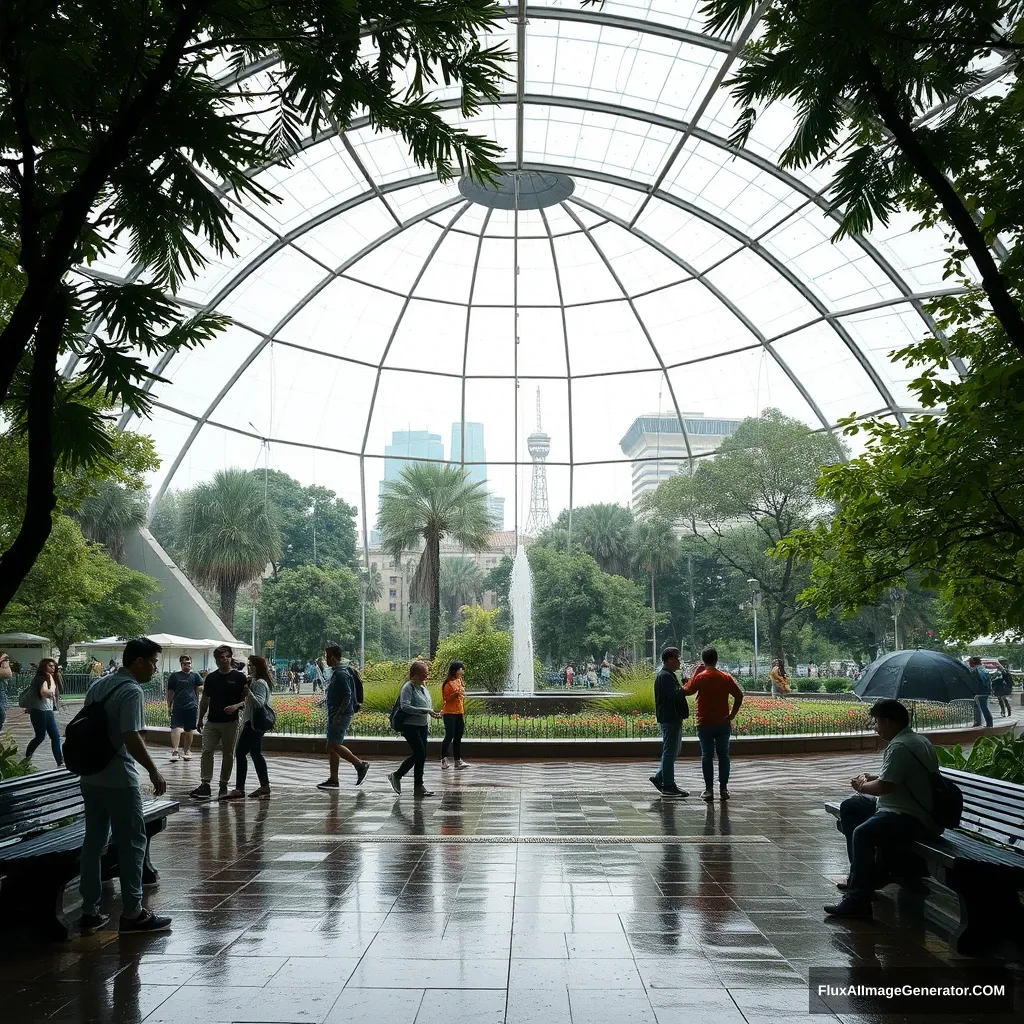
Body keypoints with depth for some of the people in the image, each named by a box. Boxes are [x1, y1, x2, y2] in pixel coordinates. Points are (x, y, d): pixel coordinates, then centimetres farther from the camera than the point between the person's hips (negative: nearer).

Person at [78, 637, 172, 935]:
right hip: (118, 780, -9)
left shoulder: (98, 686, 11)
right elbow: (131, 739, -24)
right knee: (132, 842, 0)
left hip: (90, 778, 9)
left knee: (94, 841, 12)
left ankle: (89, 912, 17)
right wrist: (154, 771, -15)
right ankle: (132, 914, 5)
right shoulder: (131, 690, -17)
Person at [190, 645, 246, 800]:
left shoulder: (239, 677, -3)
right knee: (207, 751, -8)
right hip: (212, 722, 3)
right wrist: (200, 719, 12)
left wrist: (236, 706, -21)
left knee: (227, 754, 5)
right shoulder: (211, 677, 7)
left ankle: (223, 786, 15)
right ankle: (205, 785, -8)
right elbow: (205, 700, 14)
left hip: (230, 722, -2)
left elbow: (246, 699, -1)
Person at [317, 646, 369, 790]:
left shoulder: (341, 674, -16)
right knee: (332, 747, 10)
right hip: (334, 715, 10)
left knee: (333, 745, -14)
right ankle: (333, 779, 14)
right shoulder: (334, 672, 16)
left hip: (341, 715, -10)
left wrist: (338, 714, -24)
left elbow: (347, 696, -22)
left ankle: (360, 764, -5)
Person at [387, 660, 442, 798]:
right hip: (410, 726, -8)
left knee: (421, 755, 7)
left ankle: (418, 787, 14)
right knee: (420, 753, -11)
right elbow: (405, 706, -23)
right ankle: (397, 776, 5)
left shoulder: (423, 687, 13)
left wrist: (433, 713, 4)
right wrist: (425, 711, -26)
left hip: (422, 726, 8)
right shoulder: (408, 687, -12)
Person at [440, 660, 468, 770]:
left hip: (459, 712, 7)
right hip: (449, 713, -7)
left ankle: (458, 760, 9)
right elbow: (445, 699, -11)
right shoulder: (448, 683, -11)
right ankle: (444, 760, 5)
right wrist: (456, 694, -25)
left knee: (458, 737, 6)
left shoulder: (459, 681, 12)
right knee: (449, 736, -5)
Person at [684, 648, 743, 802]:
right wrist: (733, 714, 1)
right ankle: (723, 789, 9)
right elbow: (739, 695, -4)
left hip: (705, 724, -2)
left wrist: (696, 673, 7)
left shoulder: (700, 677, -8)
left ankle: (709, 790, 2)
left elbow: (687, 691, 3)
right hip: (723, 724, 2)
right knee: (723, 755, 8)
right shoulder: (726, 677, -1)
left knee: (707, 756, 3)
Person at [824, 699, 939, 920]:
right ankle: (861, 874, 23)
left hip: (915, 819, -12)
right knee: (849, 807, 18)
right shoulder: (916, 740, 13)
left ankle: (858, 900, -24)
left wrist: (863, 786, -5)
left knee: (863, 833, -32)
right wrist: (871, 779, 12)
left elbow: (884, 786, -25)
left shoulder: (900, 747, -21)